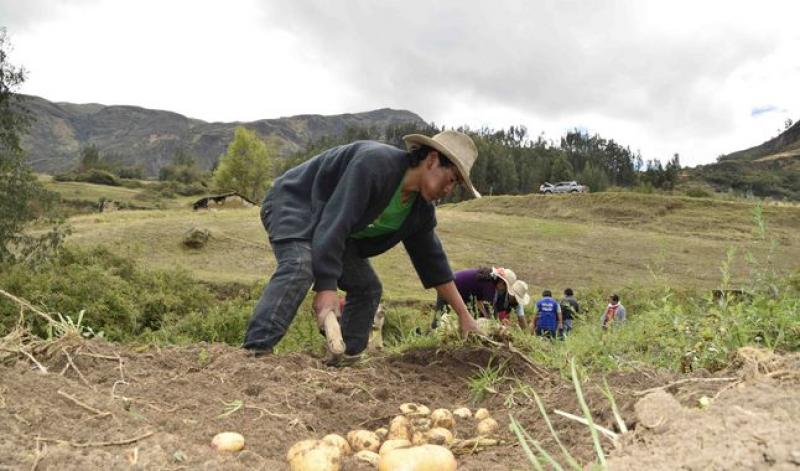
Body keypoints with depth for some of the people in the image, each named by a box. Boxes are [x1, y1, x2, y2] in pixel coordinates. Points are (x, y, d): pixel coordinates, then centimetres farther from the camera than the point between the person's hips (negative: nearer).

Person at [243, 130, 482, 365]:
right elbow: (335, 222, -39)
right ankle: (256, 352, -38)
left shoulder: (421, 210, -5)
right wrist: (326, 287, -44)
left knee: (367, 287, 2)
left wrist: (464, 315, 4)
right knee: (300, 267, -35)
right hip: (293, 202, -8)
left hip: (336, 232, 9)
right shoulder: (374, 162, -33)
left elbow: (432, 260, 3)